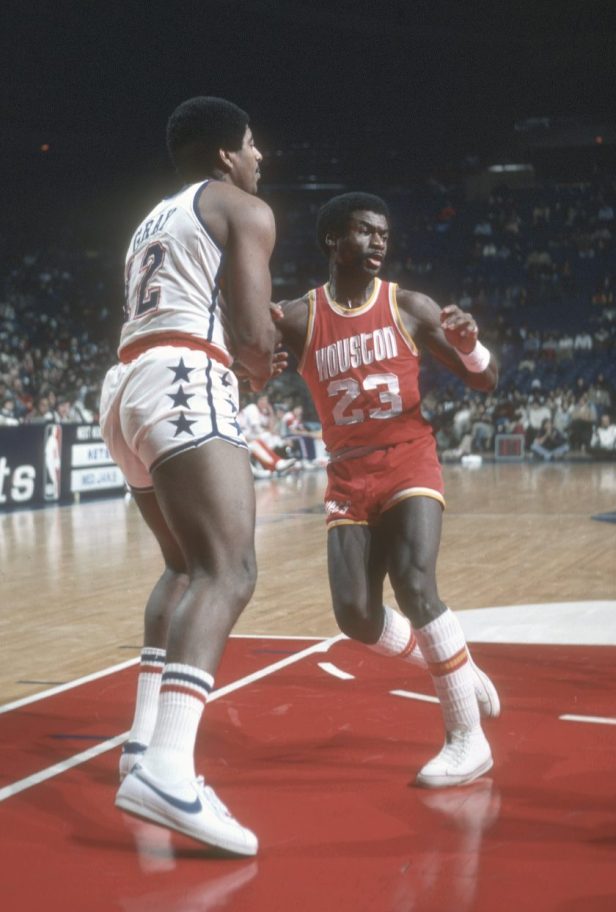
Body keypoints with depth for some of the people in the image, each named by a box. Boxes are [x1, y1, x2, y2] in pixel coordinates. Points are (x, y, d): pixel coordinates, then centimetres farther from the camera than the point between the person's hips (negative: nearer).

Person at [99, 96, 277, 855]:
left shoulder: (154, 220, 29)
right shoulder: (244, 210, 5)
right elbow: (256, 338, -5)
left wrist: (235, 356, 34)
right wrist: (256, 366, 16)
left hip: (126, 387, 9)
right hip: (184, 388, -9)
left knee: (187, 567, 23)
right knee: (228, 572, -20)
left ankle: (147, 742, 19)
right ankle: (167, 771, -37)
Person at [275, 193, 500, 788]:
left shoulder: (408, 307, -1)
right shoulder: (298, 318, -1)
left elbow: (485, 383, 2)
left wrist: (469, 343, -19)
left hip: (408, 465, -2)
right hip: (348, 478, 2)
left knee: (415, 587, -23)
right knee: (356, 615, -8)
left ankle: (468, 738, -11)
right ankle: (457, 672, 20)